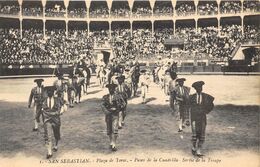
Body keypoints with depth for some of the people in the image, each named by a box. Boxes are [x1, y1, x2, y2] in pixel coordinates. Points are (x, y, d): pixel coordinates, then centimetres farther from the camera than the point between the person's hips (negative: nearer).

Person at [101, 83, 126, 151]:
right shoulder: (105, 97, 8)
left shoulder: (118, 96, 1)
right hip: (108, 115, 3)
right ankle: (111, 143, 27)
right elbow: (102, 105, -2)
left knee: (114, 130, -13)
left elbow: (124, 104, 2)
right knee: (109, 130, 11)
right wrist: (106, 111, -20)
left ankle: (114, 145, -12)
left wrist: (117, 109, -8)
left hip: (115, 114, -3)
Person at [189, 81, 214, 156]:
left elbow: (211, 105, 15)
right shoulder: (191, 97, 1)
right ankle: (194, 147, 17)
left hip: (202, 118, 1)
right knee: (194, 134, -7)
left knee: (201, 135, 0)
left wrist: (206, 111, 7)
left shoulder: (206, 96, 2)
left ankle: (198, 150, 8)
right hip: (194, 118, -1)